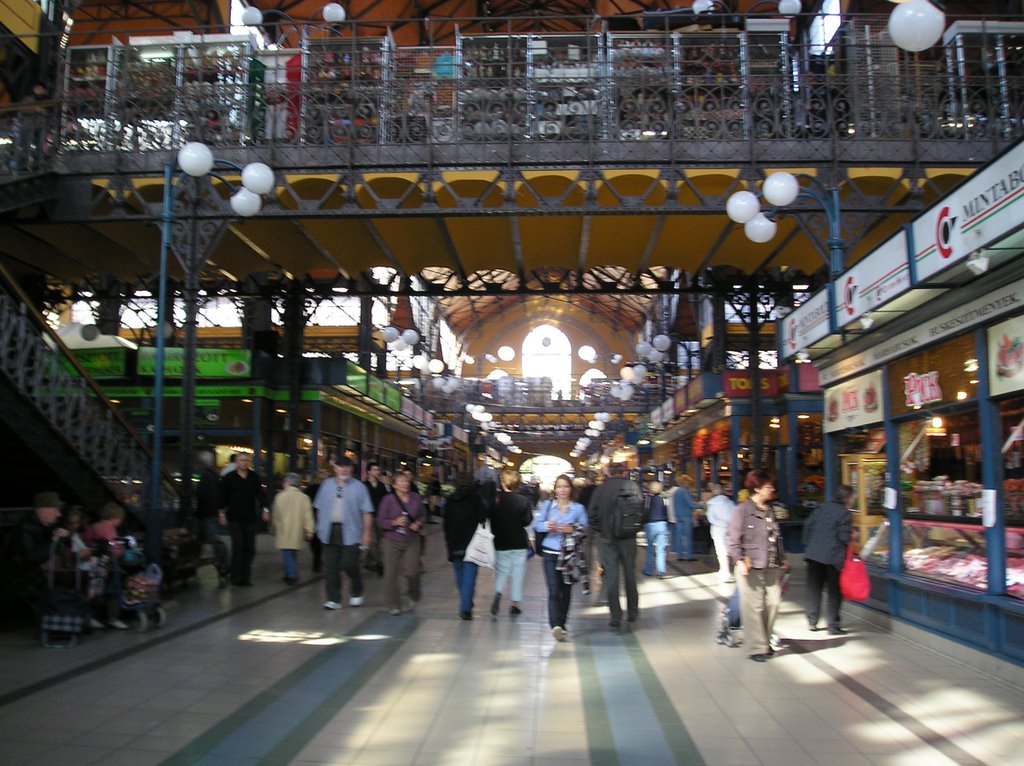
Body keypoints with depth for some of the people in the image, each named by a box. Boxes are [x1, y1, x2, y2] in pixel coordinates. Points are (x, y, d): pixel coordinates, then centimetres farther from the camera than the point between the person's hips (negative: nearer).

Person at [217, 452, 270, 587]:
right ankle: (236, 578, 1)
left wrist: (265, 508, -13)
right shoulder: (228, 478, 0)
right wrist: (222, 513, 0)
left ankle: (245, 577, 13)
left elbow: (260, 493, 0)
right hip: (235, 518, -3)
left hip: (250, 518, 3)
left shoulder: (255, 477, 7)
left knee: (250, 548, 5)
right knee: (238, 547, -8)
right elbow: (223, 496, 3)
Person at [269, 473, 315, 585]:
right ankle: (291, 574, 21)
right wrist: (309, 530, 0)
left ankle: (292, 575, -18)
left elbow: (275, 515, 1)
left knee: (287, 554, -3)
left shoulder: (280, 496, -5)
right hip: (297, 532, 4)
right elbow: (308, 516, -2)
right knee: (293, 553, 17)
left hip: (284, 531, -4)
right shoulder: (304, 497, 2)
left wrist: (273, 530, 12)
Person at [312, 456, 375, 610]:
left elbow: (367, 512, -4)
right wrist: (320, 526, 9)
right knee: (331, 567, 4)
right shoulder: (327, 484, 10)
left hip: (350, 532, -3)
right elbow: (320, 507, 14)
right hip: (330, 532, 3)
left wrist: (367, 532, -9)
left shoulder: (359, 486, -1)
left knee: (350, 565, -3)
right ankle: (333, 599, 13)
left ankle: (356, 594, 22)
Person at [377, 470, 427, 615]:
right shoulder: (388, 500, -5)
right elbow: (380, 520, -4)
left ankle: (410, 597, 21)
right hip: (392, 541, -1)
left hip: (411, 541, 1)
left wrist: (418, 524, -8)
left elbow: (423, 516, 13)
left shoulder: (416, 498, 3)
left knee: (411, 572, -9)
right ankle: (395, 604, 13)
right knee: (391, 573, -2)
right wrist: (395, 522, -19)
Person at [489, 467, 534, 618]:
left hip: (501, 543, 1)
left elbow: (489, 518, -3)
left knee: (501, 570, 14)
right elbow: (527, 521, -9)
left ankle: (497, 593, -10)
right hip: (519, 543, -1)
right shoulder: (523, 501, -11)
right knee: (517, 573, 10)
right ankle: (515, 603, 13)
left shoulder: (495, 499, -10)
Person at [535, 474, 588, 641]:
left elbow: (585, 528, -1)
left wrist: (572, 529, -19)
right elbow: (537, 524, 2)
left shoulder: (578, 508, 5)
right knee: (553, 590, -13)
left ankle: (561, 624, 23)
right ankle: (555, 625, -22)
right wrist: (547, 526, -19)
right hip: (550, 553, -1)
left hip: (569, 554, 1)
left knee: (566, 590, 9)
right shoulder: (548, 505, 6)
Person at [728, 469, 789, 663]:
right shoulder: (742, 510, -8)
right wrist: (740, 561, -19)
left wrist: (782, 559, 18)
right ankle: (758, 648, 7)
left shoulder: (770, 510, 13)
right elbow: (734, 540, -10)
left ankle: (765, 642, 23)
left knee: (773, 604, 5)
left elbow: (777, 538, 20)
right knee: (754, 607, -2)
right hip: (751, 568, -6)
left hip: (772, 567, 6)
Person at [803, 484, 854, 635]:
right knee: (834, 591, 4)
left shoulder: (821, 508, 10)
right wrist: (852, 536, 7)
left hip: (813, 554, 5)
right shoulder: (845, 513, -8)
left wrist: (809, 545, 18)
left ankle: (811, 621, 18)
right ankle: (833, 625, 6)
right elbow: (844, 537, -14)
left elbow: (808, 526, 9)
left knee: (814, 588, 12)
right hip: (833, 556, -5)